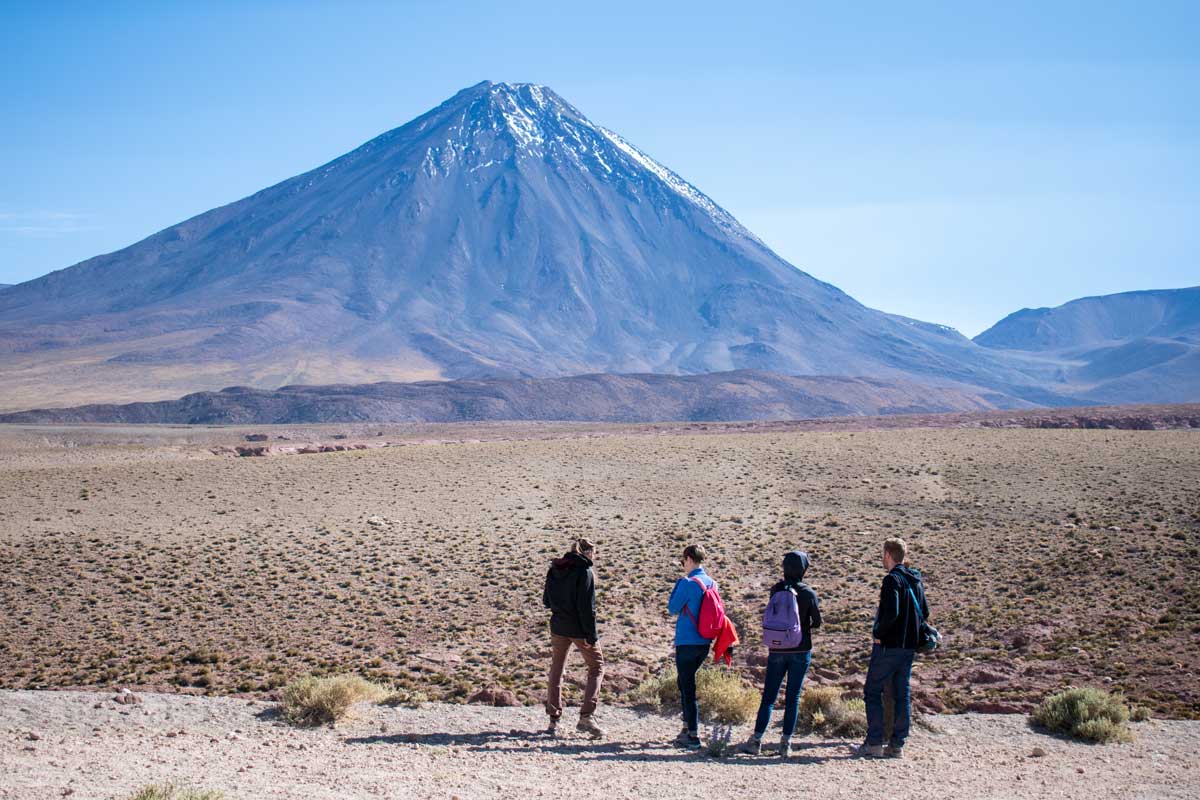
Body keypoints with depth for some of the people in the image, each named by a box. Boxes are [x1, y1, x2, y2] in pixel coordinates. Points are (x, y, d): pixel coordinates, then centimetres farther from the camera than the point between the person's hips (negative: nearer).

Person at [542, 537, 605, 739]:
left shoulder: (553, 570, 6)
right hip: (579, 629, -5)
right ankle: (586, 716, -6)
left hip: (558, 627, 5)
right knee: (596, 666, 8)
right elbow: (587, 607, -17)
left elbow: (546, 601, 11)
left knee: (556, 670, 14)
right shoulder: (584, 572, -13)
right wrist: (591, 635, -14)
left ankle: (553, 720, 12)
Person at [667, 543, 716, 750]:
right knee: (684, 682, 21)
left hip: (687, 643, -8)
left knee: (687, 686, -3)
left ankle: (693, 736, -3)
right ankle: (687, 728, 25)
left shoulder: (688, 583, -16)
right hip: (704, 642, 8)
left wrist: (678, 583, 2)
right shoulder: (711, 583, 7)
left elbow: (673, 608, -6)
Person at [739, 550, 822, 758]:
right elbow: (817, 622, -1)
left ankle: (756, 739, 0)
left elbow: (767, 620, 5)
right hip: (800, 651, -2)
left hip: (776, 651, 2)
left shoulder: (776, 590, -2)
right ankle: (786, 743, 4)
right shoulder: (808, 593, -8)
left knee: (768, 696, 6)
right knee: (793, 697, 5)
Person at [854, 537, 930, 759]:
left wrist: (878, 634, -13)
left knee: (872, 692, 0)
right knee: (902, 695, 10)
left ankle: (874, 744, -3)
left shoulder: (892, 580, -14)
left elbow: (891, 613, -25)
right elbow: (925, 613, 17)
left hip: (888, 646, -8)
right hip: (909, 646, 8)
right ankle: (897, 745, 11)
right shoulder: (915, 581, 11)